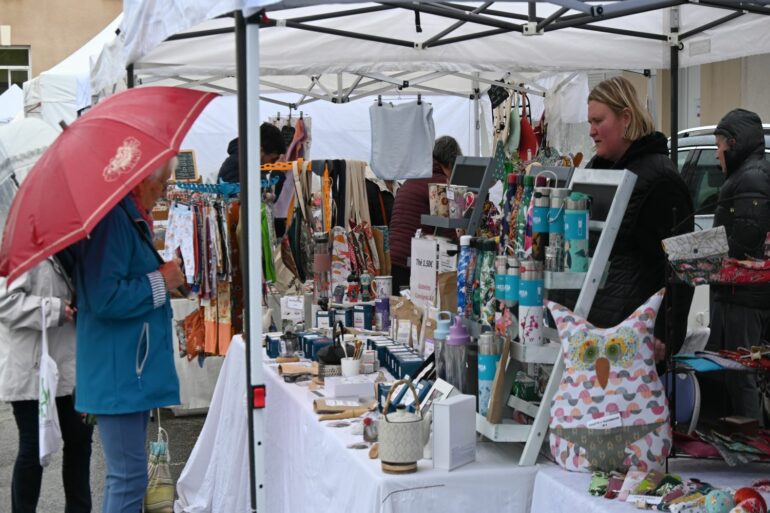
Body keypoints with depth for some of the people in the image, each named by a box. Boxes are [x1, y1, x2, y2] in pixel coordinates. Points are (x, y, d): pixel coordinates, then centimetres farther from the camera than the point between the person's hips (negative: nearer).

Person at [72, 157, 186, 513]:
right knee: (128, 478, -7)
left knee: (126, 475, 17)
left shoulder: (129, 217, 14)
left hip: (132, 372, 11)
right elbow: (105, 299, -26)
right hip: (118, 374, -11)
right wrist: (160, 281, -14)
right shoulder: (112, 218, -18)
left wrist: (164, 272, 11)